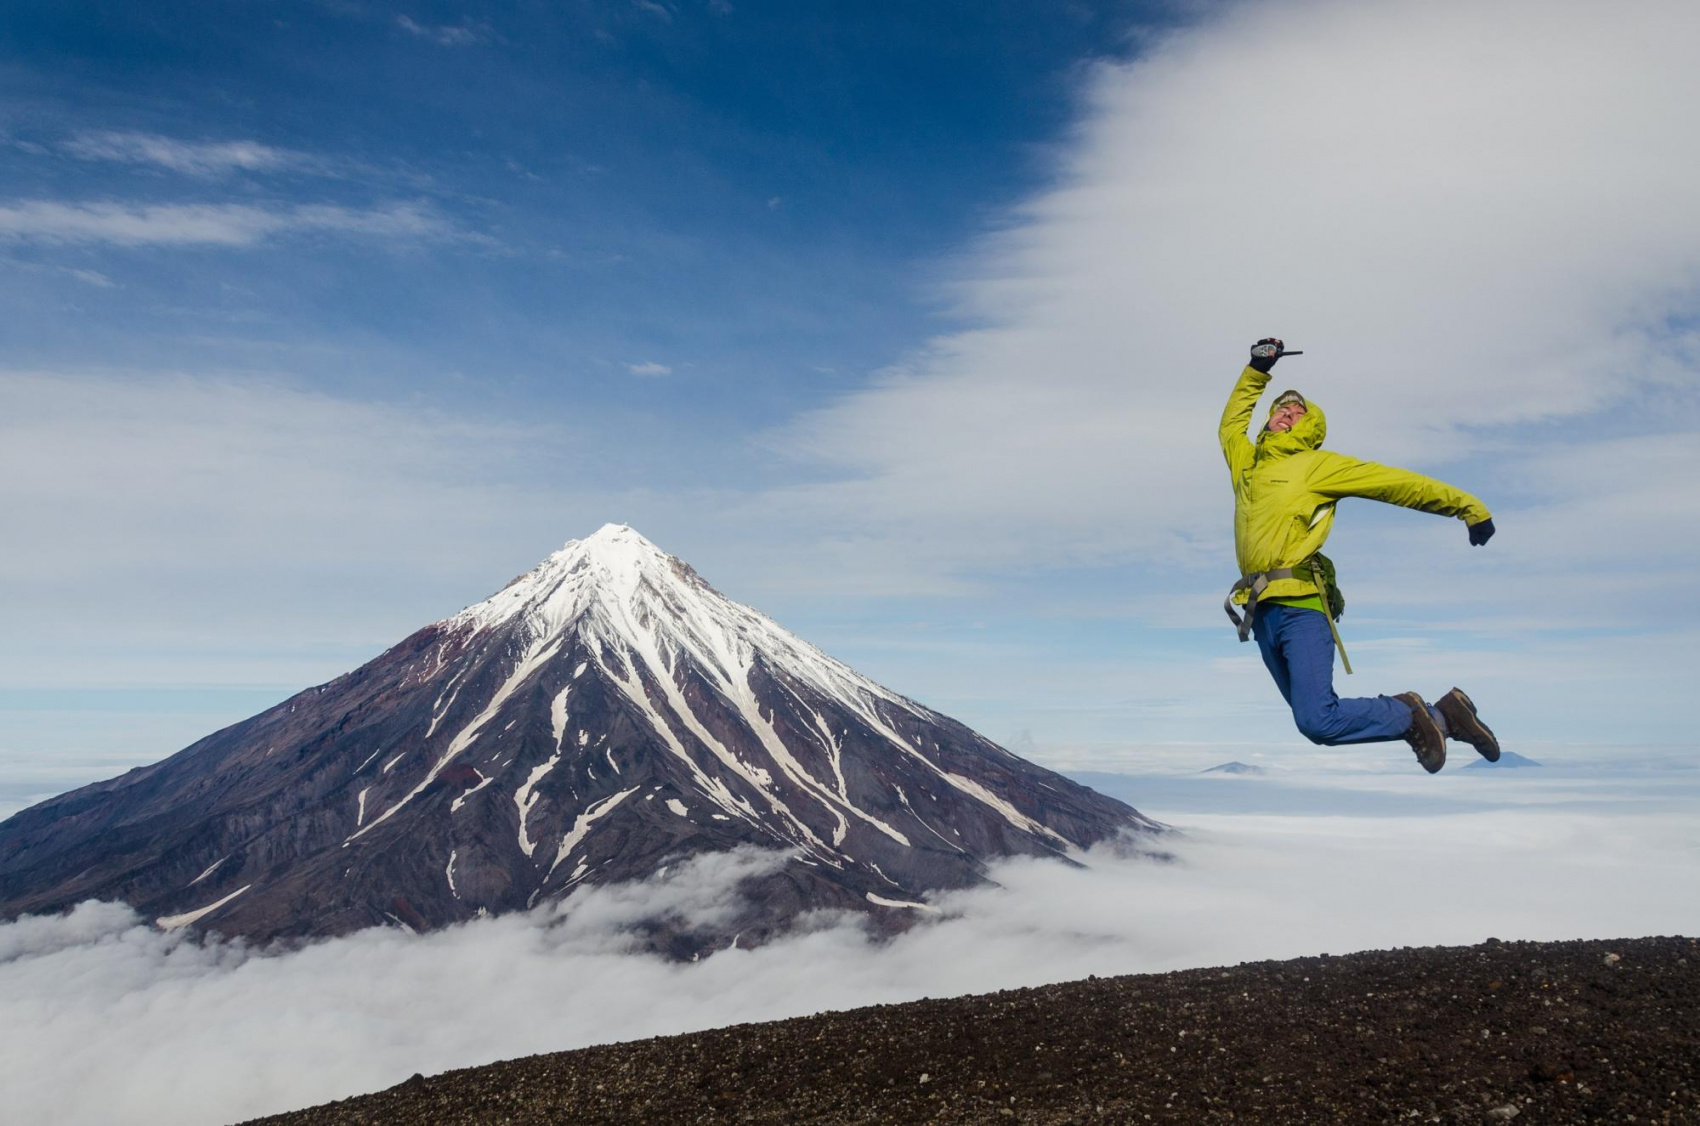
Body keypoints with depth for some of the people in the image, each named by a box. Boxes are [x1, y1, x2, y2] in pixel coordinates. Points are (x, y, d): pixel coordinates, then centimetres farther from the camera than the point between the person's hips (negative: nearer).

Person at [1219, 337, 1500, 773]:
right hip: (1263, 614, 6)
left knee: (1318, 721, -21)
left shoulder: (1316, 464, 9)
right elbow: (1231, 423, 42)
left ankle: (1408, 715, 5)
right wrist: (1256, 370, 38)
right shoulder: (1246, 463, 24)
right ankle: (1439, 714, 16)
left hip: (1300, 607, -6)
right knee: (1316, 718, 2)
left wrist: (1466, 505, 10)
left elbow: (1395, 482, 9)